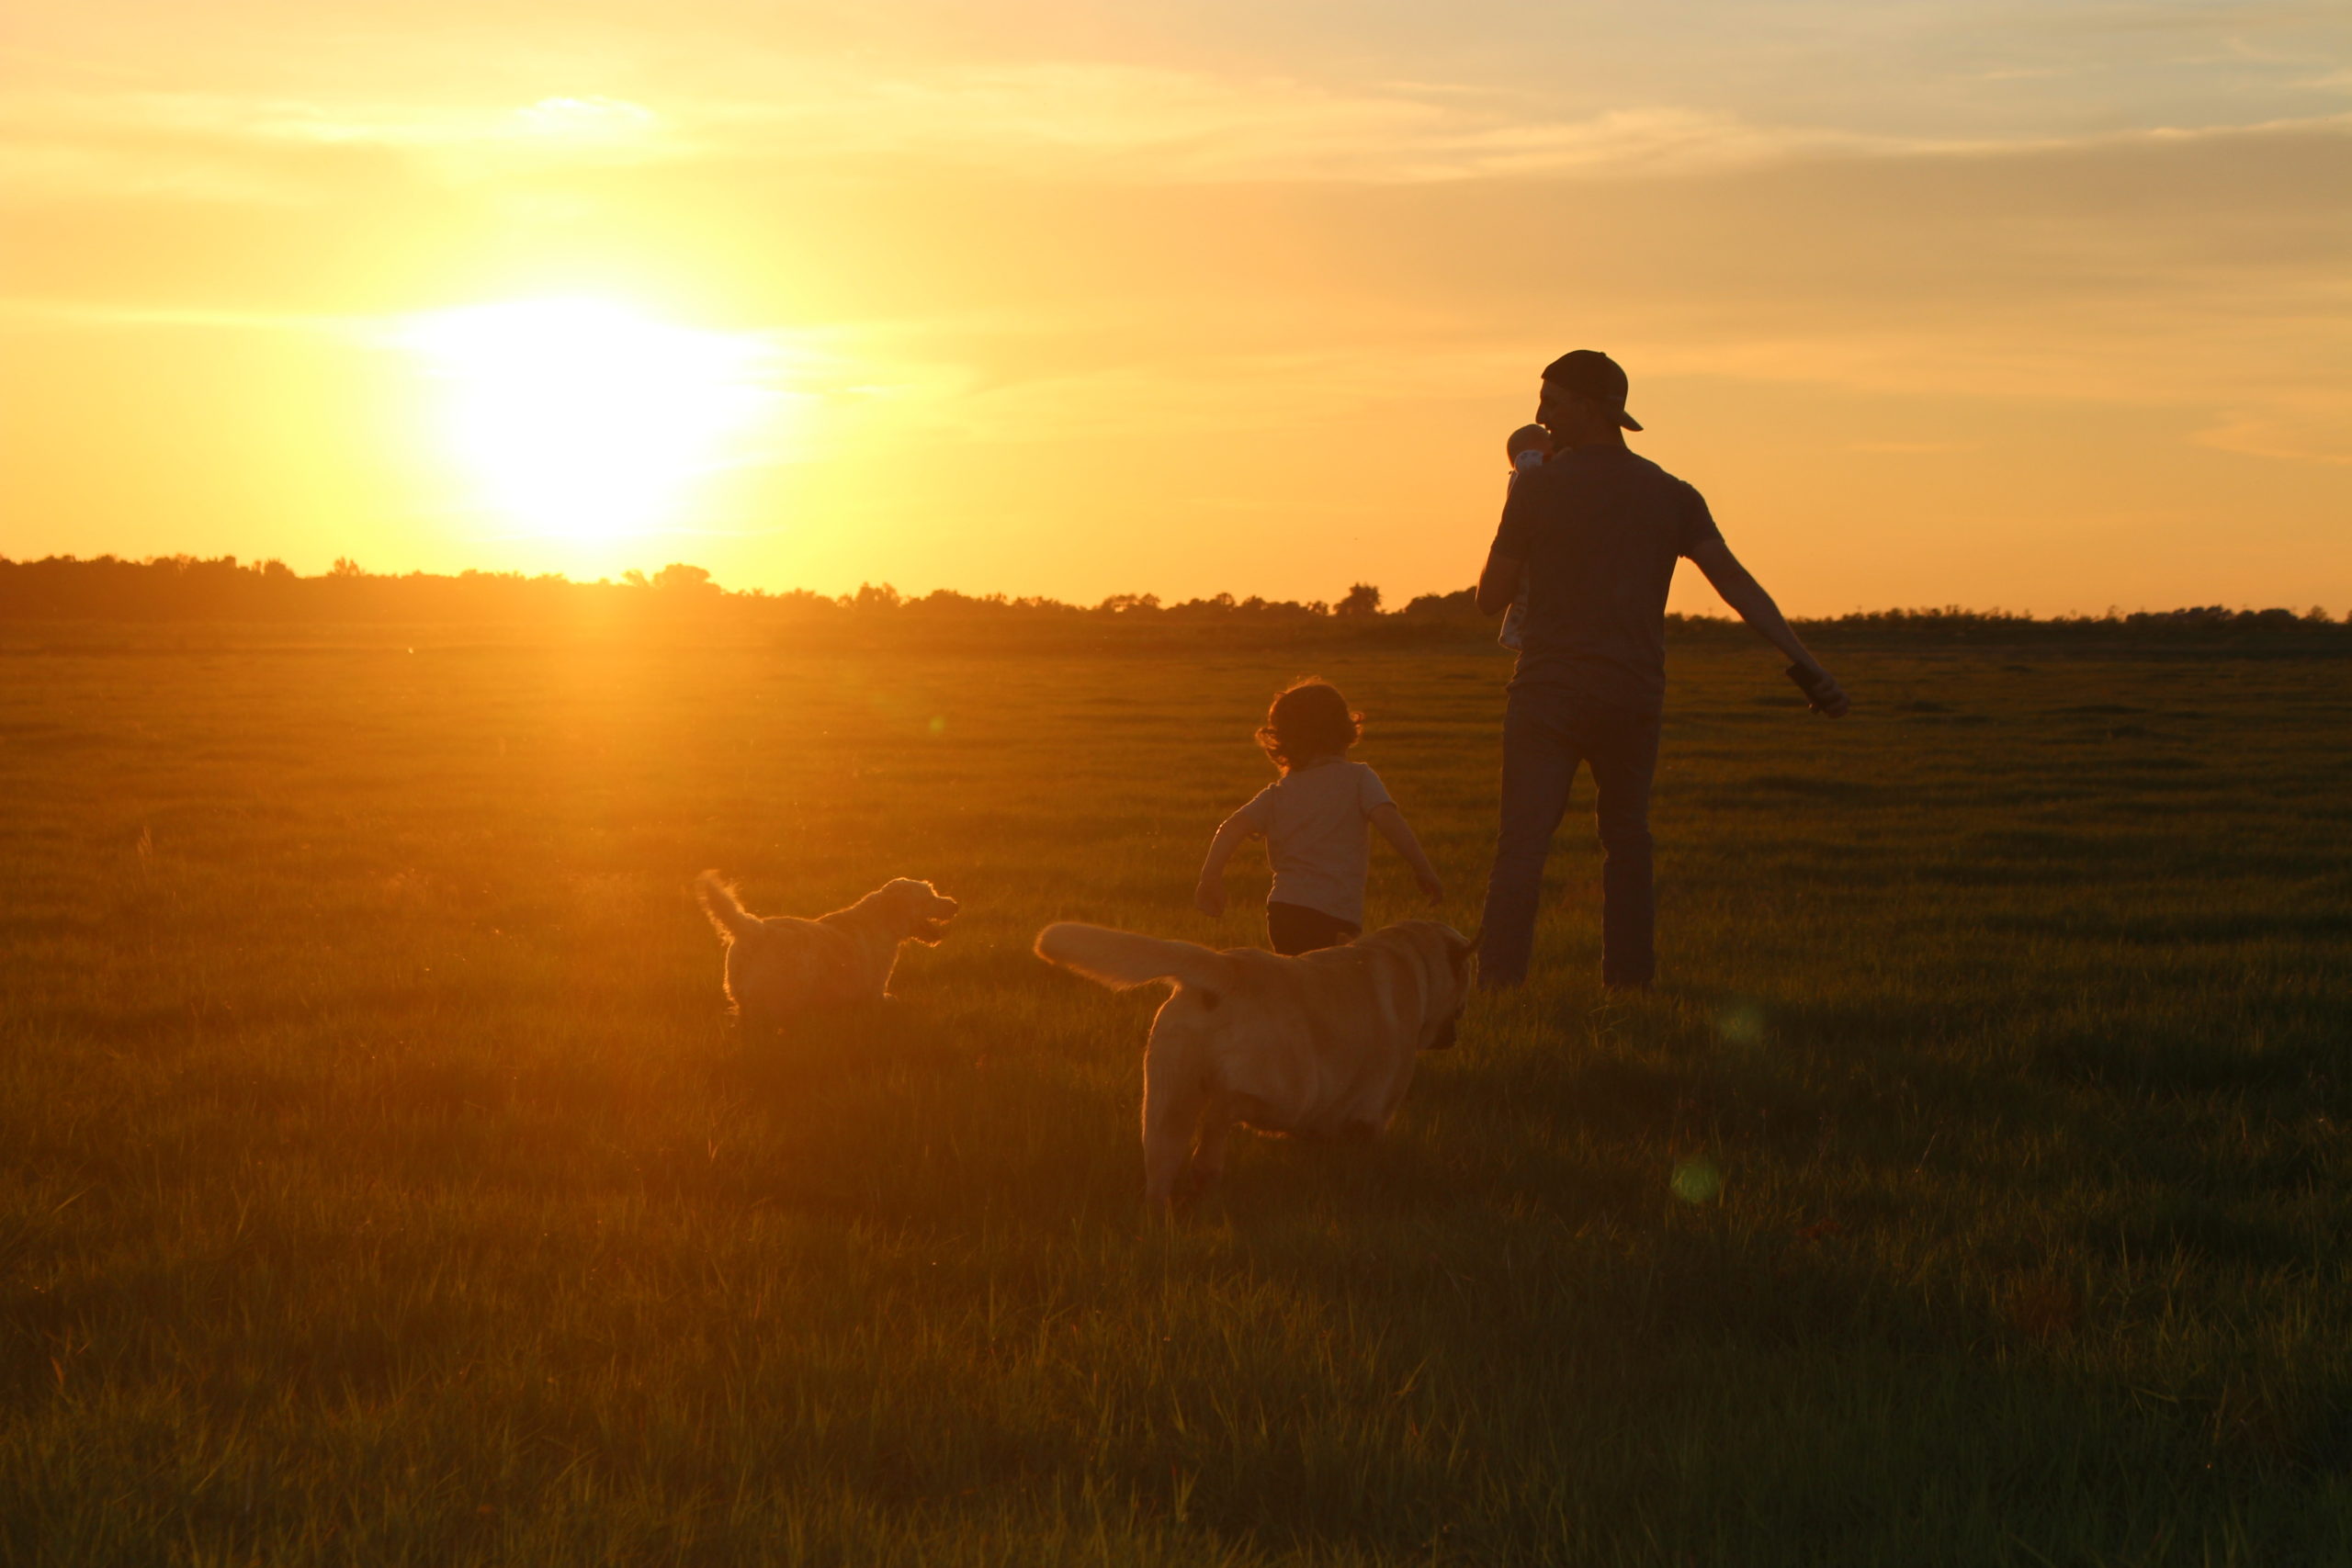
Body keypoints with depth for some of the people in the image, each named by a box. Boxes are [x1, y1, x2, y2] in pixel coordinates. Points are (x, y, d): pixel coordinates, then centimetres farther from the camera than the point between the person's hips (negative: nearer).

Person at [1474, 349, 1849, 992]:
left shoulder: (1538, 487, -3)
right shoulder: (1671, 495, 6)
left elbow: (1491, 598, 1)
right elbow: (1736, 581, -5)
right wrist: (1804, 662, -9)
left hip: (1549, 695, -3)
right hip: (1634, 697, 3)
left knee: (1523, 843, -8)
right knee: (1627, 841, 17)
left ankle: (1496, 983, -16)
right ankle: (1629, 981, 18)